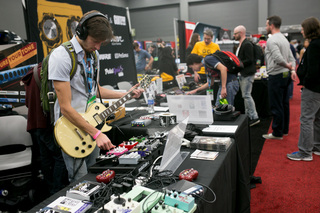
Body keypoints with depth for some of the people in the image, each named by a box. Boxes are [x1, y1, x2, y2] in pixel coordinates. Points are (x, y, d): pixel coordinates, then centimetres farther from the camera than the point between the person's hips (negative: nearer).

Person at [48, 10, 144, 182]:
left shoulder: (93, 54, 6)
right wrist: (96, 133, -25)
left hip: (92, 122, 8)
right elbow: (65, 107, -23)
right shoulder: (61, 56, -20)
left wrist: (126, 95, 9)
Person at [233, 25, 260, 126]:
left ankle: (254, 117, -3)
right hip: (242, 74, 10)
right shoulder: (240, 45, 16)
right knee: (245, 95, 13)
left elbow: (249, 60, -21)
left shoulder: (247, 44, -15)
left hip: (247, 74, -10)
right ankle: (248, 116, 21)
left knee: (246, 95, -9)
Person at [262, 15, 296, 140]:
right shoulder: (284, 39, 17)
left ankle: (277, 133, 5)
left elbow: (278, 58, -28)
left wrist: (288, 66, -12)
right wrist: (292, 70, 0)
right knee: (284, 104, 15)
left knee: (276, 106, -3)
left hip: (276, 76, -10)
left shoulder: (272, 40, -15)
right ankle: (284, 130, 26)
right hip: (285, 75, 10)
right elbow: (291, 58, 13)